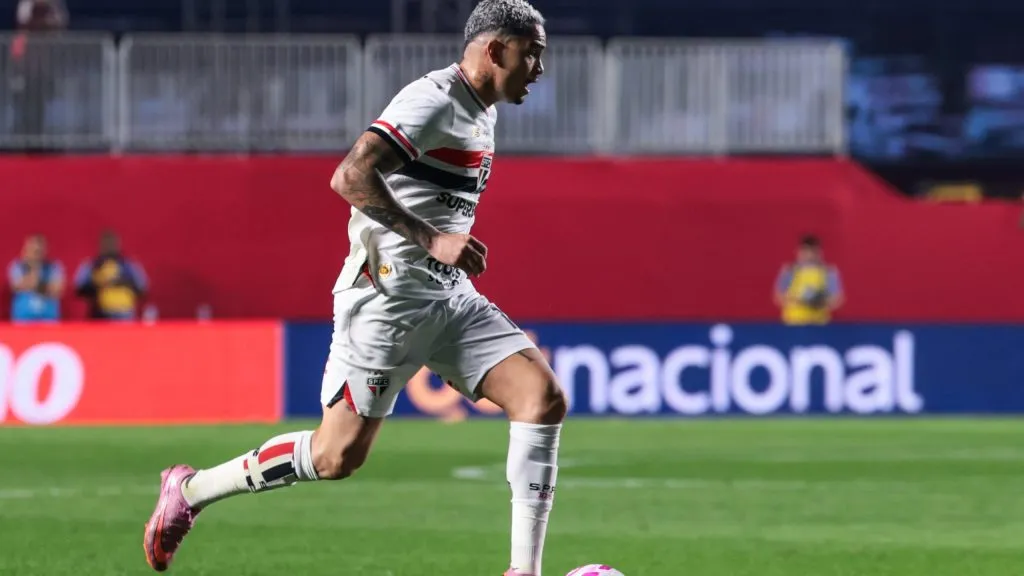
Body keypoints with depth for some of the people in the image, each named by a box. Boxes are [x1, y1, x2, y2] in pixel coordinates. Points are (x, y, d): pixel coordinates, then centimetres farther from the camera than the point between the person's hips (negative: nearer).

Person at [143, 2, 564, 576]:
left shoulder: (482, 112, 15)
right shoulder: (434, 100, -16)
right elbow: (351, 177, -28)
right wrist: (431, 241, -28)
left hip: (449, 297, 9)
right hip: (389, 297, -9)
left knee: (545, 398, -9)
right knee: (340, 454, -5)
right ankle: (189, 490, 14)